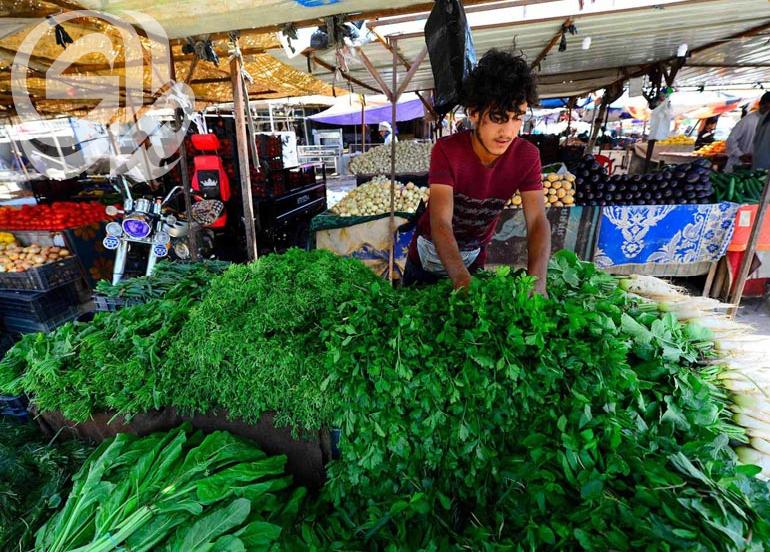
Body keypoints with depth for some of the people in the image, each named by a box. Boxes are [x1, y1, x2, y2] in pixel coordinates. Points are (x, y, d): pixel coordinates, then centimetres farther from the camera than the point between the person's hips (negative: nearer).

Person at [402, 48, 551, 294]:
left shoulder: (527, 156, -17)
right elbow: (440, 223, -37)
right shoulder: (447, 151, -27)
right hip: (430, 254, -1)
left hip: (474, 257, 2)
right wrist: (460, 278, -55)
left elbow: (537, 221, -24)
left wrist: (537, 280, -43)